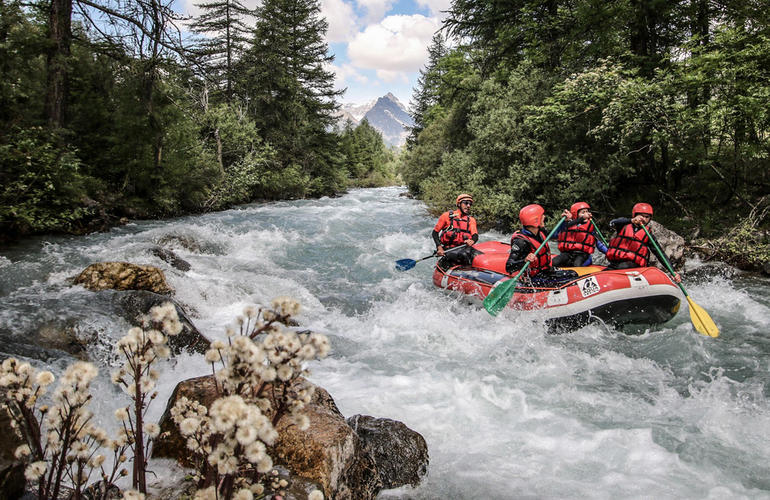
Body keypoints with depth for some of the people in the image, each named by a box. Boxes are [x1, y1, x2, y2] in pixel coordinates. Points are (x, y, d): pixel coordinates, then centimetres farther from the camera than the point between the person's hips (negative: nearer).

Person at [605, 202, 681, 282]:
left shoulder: (648, 236, 15)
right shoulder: (624, 225, 14)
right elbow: (612, 223, -9)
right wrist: (632, 220, -26)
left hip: (634, 267, 0)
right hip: (614, 265, 0)